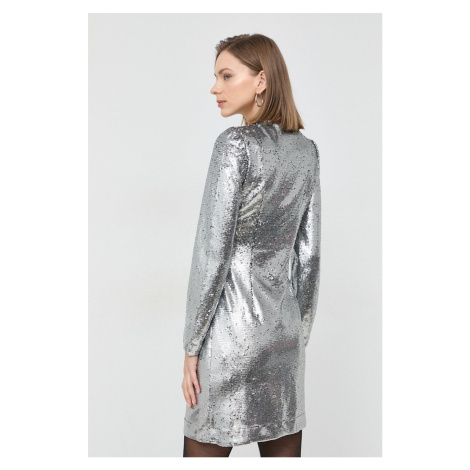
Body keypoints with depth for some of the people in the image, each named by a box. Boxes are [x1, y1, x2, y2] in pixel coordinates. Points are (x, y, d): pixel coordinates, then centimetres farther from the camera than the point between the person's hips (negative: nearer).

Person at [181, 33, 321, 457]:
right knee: (283, 453, 14)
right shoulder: (306, 150, 7)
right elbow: (309, 253, 10)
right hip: (285, 326, 7)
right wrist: (302, 331, 17)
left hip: (233, 326, -7)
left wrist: (192, 345, -9)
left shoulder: (236, 144, -13)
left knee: (205, 449, 4)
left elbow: (213, 251, -15)